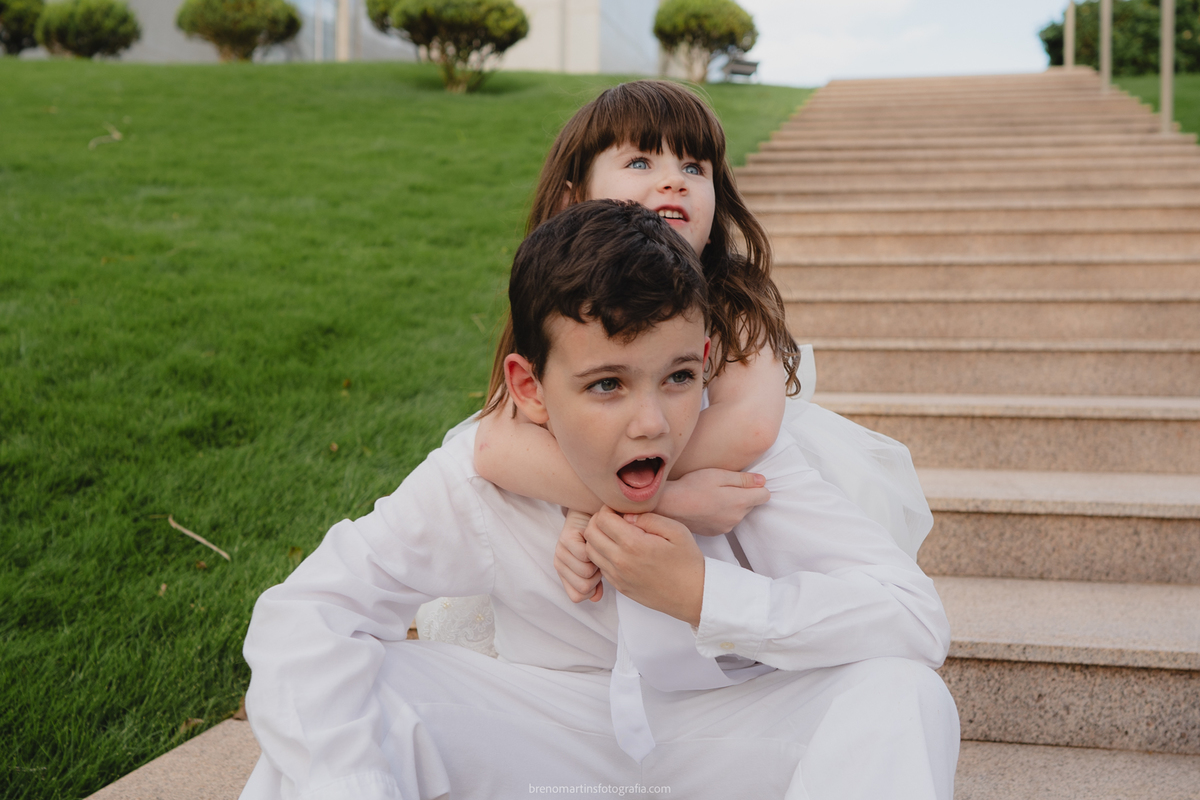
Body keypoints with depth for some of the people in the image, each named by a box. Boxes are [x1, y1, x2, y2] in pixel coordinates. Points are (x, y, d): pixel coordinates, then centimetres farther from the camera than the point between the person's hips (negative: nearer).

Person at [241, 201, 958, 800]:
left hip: (725, 736, 1)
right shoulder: (478, 479, -20)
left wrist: (704, 595, -32)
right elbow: (299, 620, -26)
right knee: (355, 688, -26)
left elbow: (918, 619, -25)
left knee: (905, 695, -29)